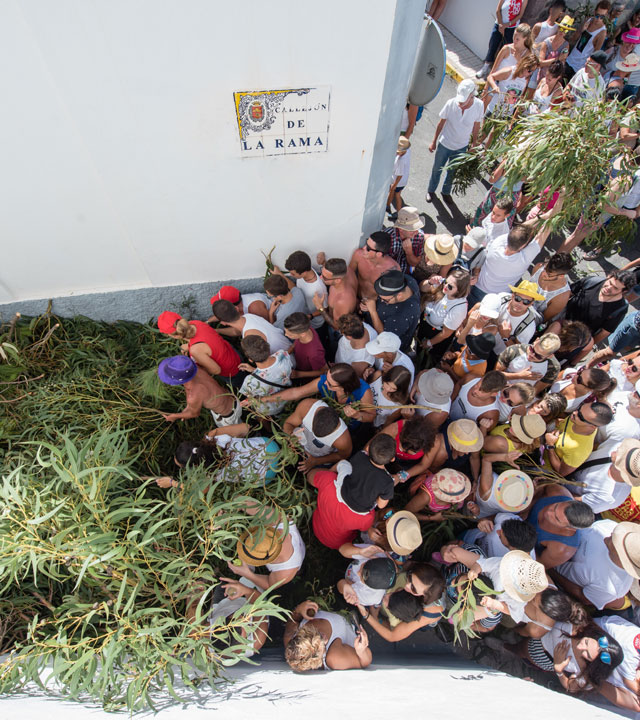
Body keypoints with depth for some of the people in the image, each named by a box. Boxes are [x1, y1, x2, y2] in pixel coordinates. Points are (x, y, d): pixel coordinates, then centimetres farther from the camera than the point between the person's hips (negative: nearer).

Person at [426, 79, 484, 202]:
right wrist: (434, 142, -1)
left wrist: (474, 145, 4)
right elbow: (441, 124, -9)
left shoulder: (479, 106, -21)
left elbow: (476, 127, -5)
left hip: (461, 147, 1)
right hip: (445, 144, -1)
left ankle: (446, 192, 44)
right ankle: (431, 190, 42)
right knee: (437, 169, 18)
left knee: (452, 172, 19)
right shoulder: (451, 103, -24)